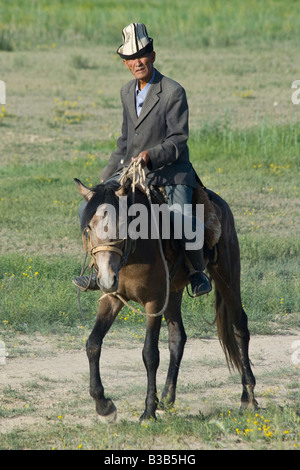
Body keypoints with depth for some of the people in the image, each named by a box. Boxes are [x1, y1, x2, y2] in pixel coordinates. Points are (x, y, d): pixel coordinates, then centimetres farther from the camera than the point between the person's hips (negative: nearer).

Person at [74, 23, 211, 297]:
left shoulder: (173, 92, -12)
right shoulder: (128, 92, 10)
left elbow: (178, 141, -15)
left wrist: (151, 155, -32)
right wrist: (108, 176, 18)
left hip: (171, 172, -7)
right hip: (133, 171, 7)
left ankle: (197, 274, -3)